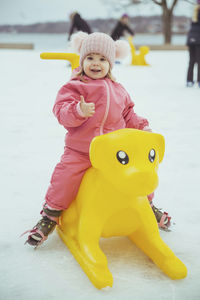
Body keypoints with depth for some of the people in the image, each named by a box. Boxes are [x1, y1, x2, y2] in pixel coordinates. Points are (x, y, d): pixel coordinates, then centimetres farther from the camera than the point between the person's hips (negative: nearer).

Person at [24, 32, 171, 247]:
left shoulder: (118, 90, 13)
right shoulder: (74, 86, -3)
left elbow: (128, 115, 22)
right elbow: (62, 110, -15)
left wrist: (142, 127, 7)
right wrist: (79, 111, -33)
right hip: (79, 150, -3)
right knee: (65, 176, -17)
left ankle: (146, 205, 34)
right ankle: (50, 215, 7)